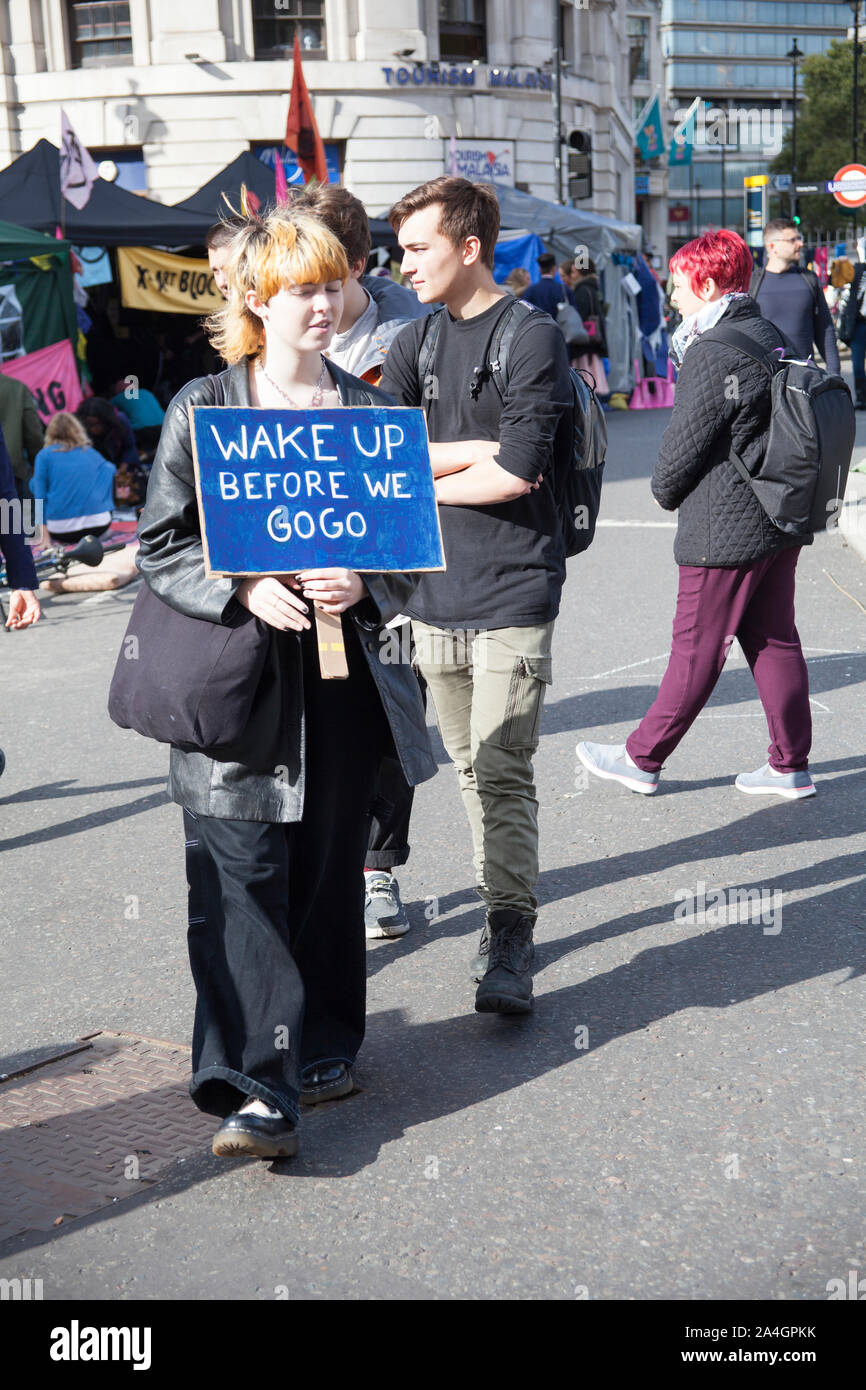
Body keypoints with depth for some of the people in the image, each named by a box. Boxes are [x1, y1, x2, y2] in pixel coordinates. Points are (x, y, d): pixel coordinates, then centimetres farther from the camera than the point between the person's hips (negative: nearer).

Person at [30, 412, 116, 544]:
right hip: (99, 525, 2)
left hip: (60, 529, -2)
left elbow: (39, 493, -2)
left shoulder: (44, 455, 2)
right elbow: (110, 469, 29)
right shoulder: (91, 452, 11)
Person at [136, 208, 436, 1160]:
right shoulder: (201, 409, 3)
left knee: (331, 873, 11)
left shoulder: (371, 412, 9)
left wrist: (361, 586, -10)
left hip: (347, 678, 3)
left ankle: (323, 1046, 28)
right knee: (241, 880, -7)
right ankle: (256, 1088, -4)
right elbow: (160, 547, 1)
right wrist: (246, 590, -16)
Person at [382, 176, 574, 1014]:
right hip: (433, 591, 6)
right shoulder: (415, 343, 13)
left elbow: (520, 472, -15)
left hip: (513, 593, -6)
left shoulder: (531, 338, -5)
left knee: (504, 773, -9)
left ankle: (509, 939, -3)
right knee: (470, 768, 11)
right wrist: (476, 451, -9)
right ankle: (502, 899, 22)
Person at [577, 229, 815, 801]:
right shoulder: (772, 337, 10)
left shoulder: (712, 355, -19)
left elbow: (682, 448, -15)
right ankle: (791, 765, 19)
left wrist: (666, 491, 6)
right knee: (775, 642, 13)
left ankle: (642, 759, 14)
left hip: (726, 530, -9)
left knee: (697, 647, 1)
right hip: (782, 520, 9)